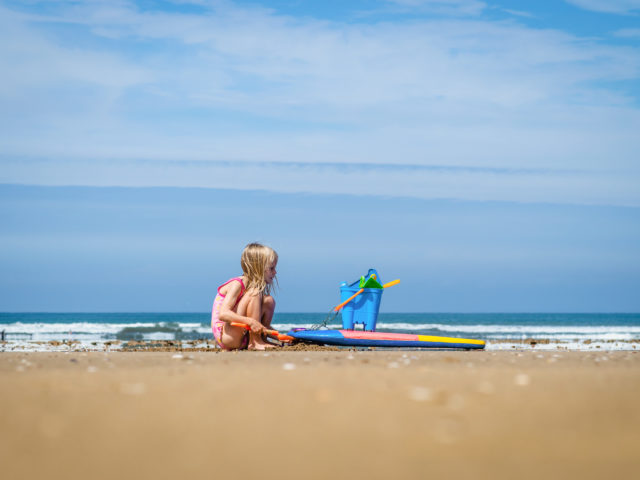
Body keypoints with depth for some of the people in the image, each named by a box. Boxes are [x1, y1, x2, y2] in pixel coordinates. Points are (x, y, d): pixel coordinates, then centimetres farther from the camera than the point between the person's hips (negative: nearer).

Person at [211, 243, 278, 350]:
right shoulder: (237, 284, -15)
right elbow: (222, 314, -29)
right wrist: (250, 321, -39)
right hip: (226, 336, -8)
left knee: (269, 300, 4)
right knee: (254, 293, -22)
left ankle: (261, 339, -1)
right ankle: (254, 343, -22)